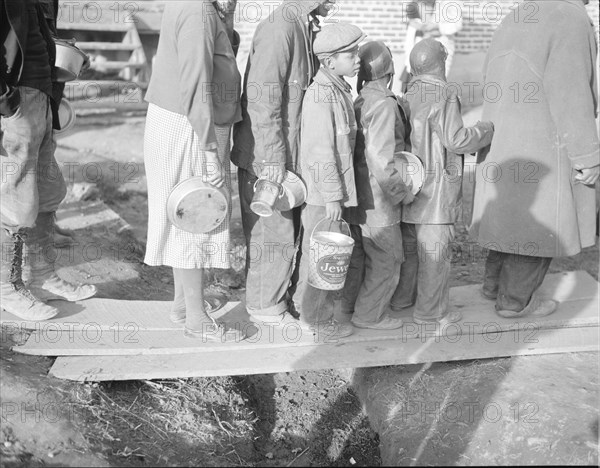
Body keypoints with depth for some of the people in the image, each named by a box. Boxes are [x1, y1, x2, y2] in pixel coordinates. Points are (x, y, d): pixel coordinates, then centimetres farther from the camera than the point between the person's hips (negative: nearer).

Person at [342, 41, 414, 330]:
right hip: (378, 200, -8)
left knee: (359, 252, 21)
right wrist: (403, 192, -14)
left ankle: (348, 304, 35)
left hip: (357, 195, 9)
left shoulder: (359, 102, 5)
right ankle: (370, 314, 16)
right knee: (387, 257, 6)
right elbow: (382, 162, -24)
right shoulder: (385, 105, -20)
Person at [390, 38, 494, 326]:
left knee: (408, 244, 19)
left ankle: (401, 298, 31)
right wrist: (487, 129, -2)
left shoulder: (408, 95, 6)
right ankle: (430, 311, 10)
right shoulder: (444, 96, -16)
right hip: (435, 187, -8)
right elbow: (455, 139, -18)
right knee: (434, 248, 1)